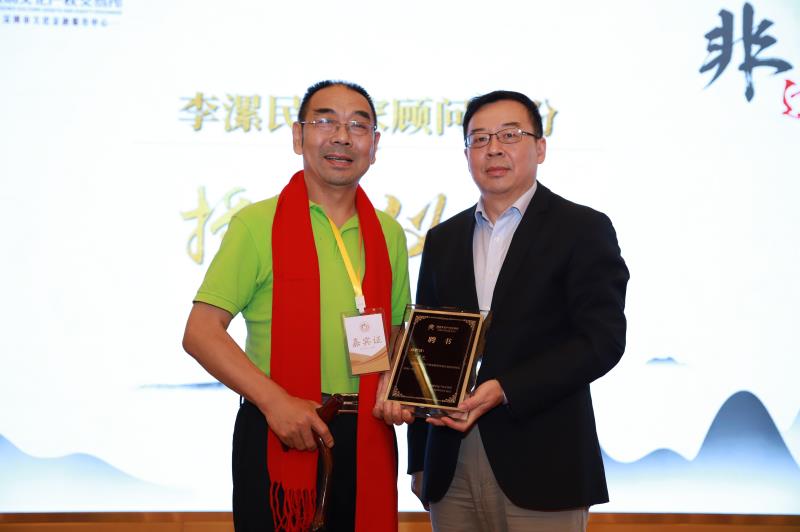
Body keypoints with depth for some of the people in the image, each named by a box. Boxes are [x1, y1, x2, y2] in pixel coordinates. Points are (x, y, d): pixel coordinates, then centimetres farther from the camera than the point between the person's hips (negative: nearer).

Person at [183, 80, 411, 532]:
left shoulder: (388, 233, 10)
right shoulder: (256, 224, -5)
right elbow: (201, 333, -8)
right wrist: (275, 401, -18)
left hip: (368, 438, 5)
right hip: (279, 437, -4)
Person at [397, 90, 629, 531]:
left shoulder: (583, 229, -1)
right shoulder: (443, 240, 13)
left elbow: (602, 339, -10)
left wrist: (504, 391, -19)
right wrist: (419, 462, 12)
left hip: (541, 466, -4)